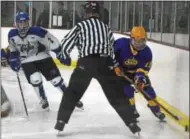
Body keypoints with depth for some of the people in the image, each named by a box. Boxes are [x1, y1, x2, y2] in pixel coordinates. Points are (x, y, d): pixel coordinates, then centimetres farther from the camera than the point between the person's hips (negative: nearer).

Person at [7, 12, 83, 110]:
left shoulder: (36, 31, -27)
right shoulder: (12, 34, -14)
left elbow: (52, 41, -19)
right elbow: (12, 48, 8)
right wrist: (13, 58, 0)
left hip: (43, 57, -2)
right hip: (26, 61, 2)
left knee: (56, 79, -4)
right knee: (35, 79, -20)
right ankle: (43, 100, 5)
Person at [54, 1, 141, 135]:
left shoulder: (80, 26, 11)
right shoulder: (107, 28, 21)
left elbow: (67, 41, 5)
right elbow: (112, 49, 16)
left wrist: (64, 55, 21)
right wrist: (115, 65, 23)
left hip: (86, 63, -2)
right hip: (104, 64, 2)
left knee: (72, 92, 13)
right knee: (117, 94, 8)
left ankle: (61, 121, 8)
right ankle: (132, 123, 5)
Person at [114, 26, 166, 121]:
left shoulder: (146, 52, -21)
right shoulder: (121, 44, -31)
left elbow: (144, 68, -17)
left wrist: (140, 77, -34)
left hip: (136, 71, 2)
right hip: (120, 70, -2)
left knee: (146, 87, -5)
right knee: (127, 89, -20)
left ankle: (155, 108, 11)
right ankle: (131, 109, 1)